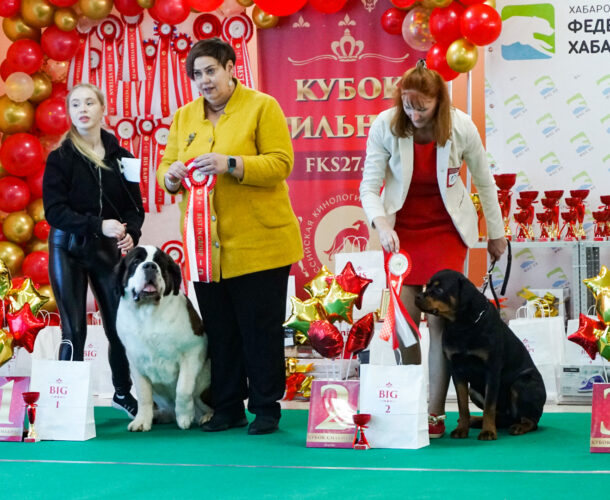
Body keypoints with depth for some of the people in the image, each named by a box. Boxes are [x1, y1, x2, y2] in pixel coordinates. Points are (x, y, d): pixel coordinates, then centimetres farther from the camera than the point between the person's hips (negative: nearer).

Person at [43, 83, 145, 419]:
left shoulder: (121, 157, 6)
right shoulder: (60, 158, -3)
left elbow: (135, 206, 9)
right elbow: (54, 210, -10)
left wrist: (131, 233, -12)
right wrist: (97, 225, -21)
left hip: (107, 251, 3)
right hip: (68, 250, -2)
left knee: (120, 324, 2)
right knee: (74, 331, -3)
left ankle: (123, 393, 20)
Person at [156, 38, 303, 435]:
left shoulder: (262, 107, -3)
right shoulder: (184, 117, 13)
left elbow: (280, 164, -12)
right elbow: (166, 168, 14)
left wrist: (231, 165, -24)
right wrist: (171, 176, -10)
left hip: (258, 243, -5)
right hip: (205, 245, 5)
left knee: (261, 328, 1)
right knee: (219, 330, 8)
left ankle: (266, 409, 11)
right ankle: (227, 408, 19)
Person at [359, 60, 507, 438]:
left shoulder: (461, 127, -16)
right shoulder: (385, 127, -16)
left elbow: (484, 181, -1)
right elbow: (369, 187, -13)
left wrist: (496, 233, 7)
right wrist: (381, 224, -31)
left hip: (447, 230, -1)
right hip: (402, 230, 1)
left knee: (440, 319, -9)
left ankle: (436, 414, -5)